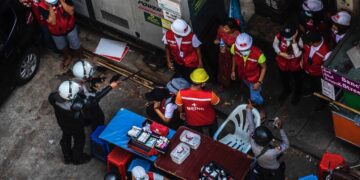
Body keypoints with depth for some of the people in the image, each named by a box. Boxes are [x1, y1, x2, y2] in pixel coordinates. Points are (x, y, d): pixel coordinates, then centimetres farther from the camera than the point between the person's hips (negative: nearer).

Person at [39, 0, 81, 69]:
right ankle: (68, 57, 60)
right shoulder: (42, 6, -31)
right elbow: (52, 22, -33)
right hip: (56, 32, 0)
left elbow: (71, 12, -31)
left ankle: (79, 57, 55)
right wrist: (50, 7, -40)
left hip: (70, 28, 0)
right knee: (62, 47, 29)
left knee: (75, 46, 23)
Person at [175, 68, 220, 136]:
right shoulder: (210, 95, -39)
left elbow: (179, 107, -12)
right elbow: (217, 103, -15)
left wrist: (182, 113, 9)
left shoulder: (181, 93, -34)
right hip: (209, 121, 0)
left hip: (192, 123, 1)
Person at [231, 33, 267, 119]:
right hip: (243, 75, 4)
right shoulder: (234, 47, -33)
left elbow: (264, 67, -22)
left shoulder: (258, 54, -43)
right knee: (250, 88, 34)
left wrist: (259, 82, -21)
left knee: (254, 97, 13)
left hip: (254, 78, -4)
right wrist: (233, 70, 4)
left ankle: (261, 109, 47)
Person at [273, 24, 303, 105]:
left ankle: (297, 94, 59)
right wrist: (281, 53, -22)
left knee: (297, 80, 27)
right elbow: (275, 45, -7)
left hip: (295, 65, -3)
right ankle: (286, 90, 65)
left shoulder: (299, 39, -36)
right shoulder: (279, 35, -28)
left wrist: (294, 41, -46)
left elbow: (297, 54, -40)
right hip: (282, 63, 3)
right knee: (284, 78, 32)